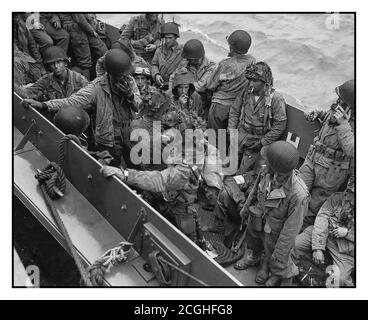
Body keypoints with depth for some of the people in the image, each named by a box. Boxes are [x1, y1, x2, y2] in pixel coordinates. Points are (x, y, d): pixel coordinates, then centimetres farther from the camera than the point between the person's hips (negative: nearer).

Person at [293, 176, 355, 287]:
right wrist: (317, 248, -17)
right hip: (325, 234, 2)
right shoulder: (336, 198, 0)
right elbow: (321, 219, -8)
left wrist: (348, 232, -14)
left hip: (345, 249, -1)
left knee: (339, 280, -21)